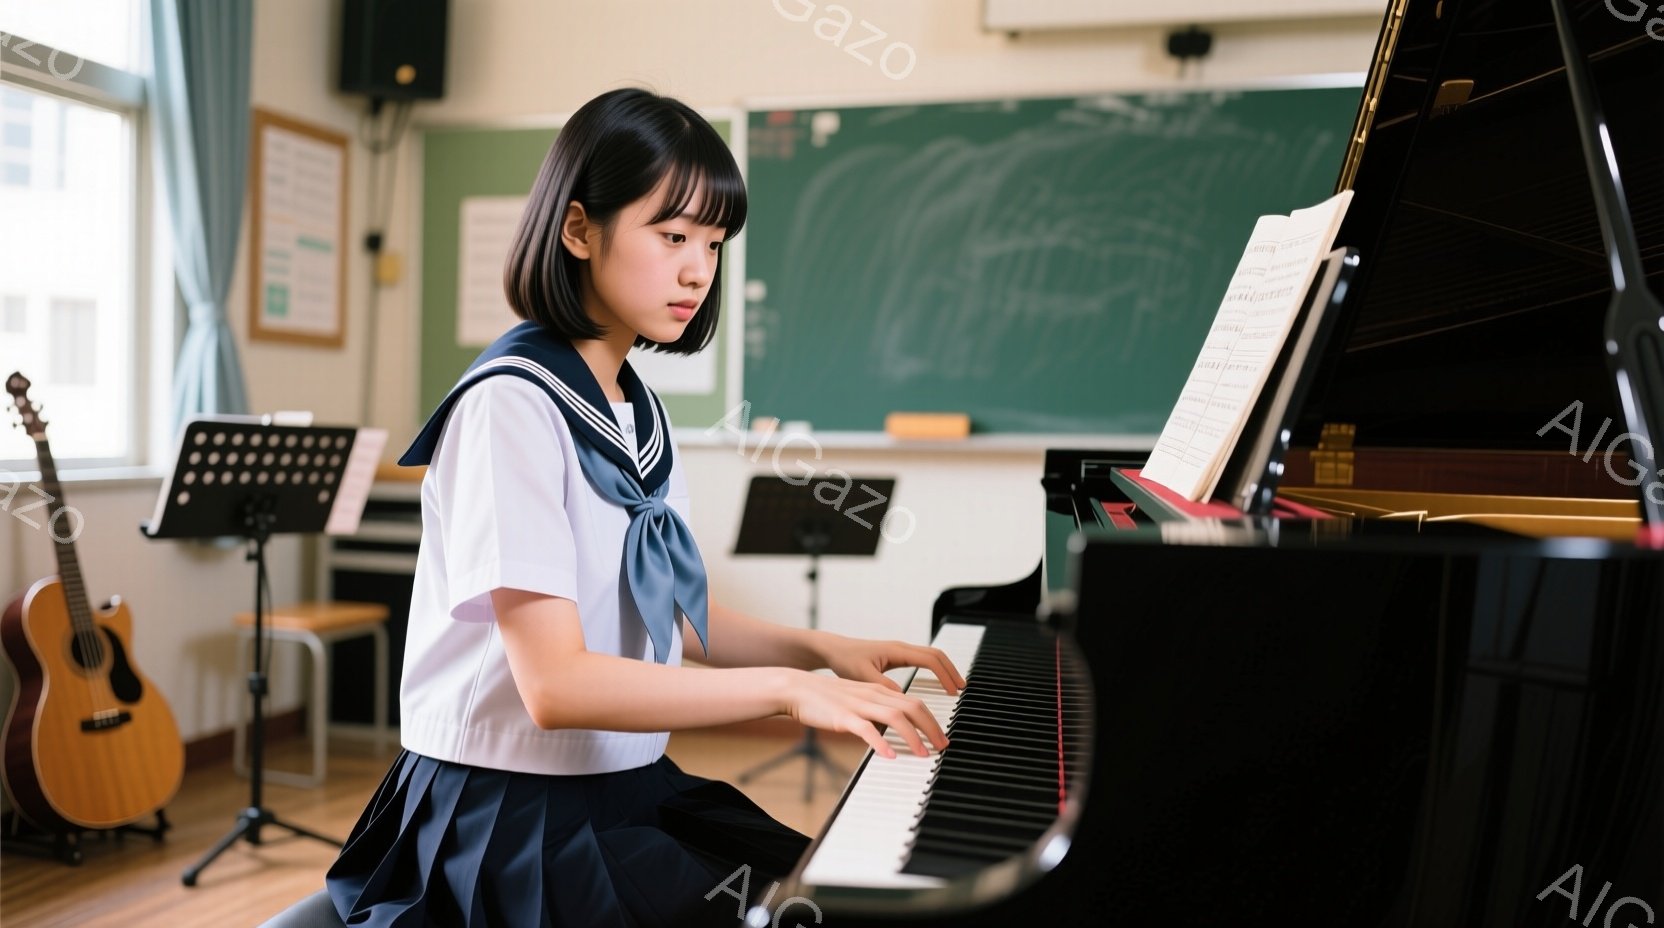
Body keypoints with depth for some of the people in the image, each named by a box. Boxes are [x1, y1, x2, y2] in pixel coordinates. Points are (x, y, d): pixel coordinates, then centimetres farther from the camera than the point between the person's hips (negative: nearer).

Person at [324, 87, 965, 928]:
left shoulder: (639, 413, 9)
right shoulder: (513, 403, -17)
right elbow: (555, 684, -24)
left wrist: (821, 649, 1)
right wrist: (783, 687, -25)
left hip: (632, 786, 8)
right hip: (513, 808, -7)